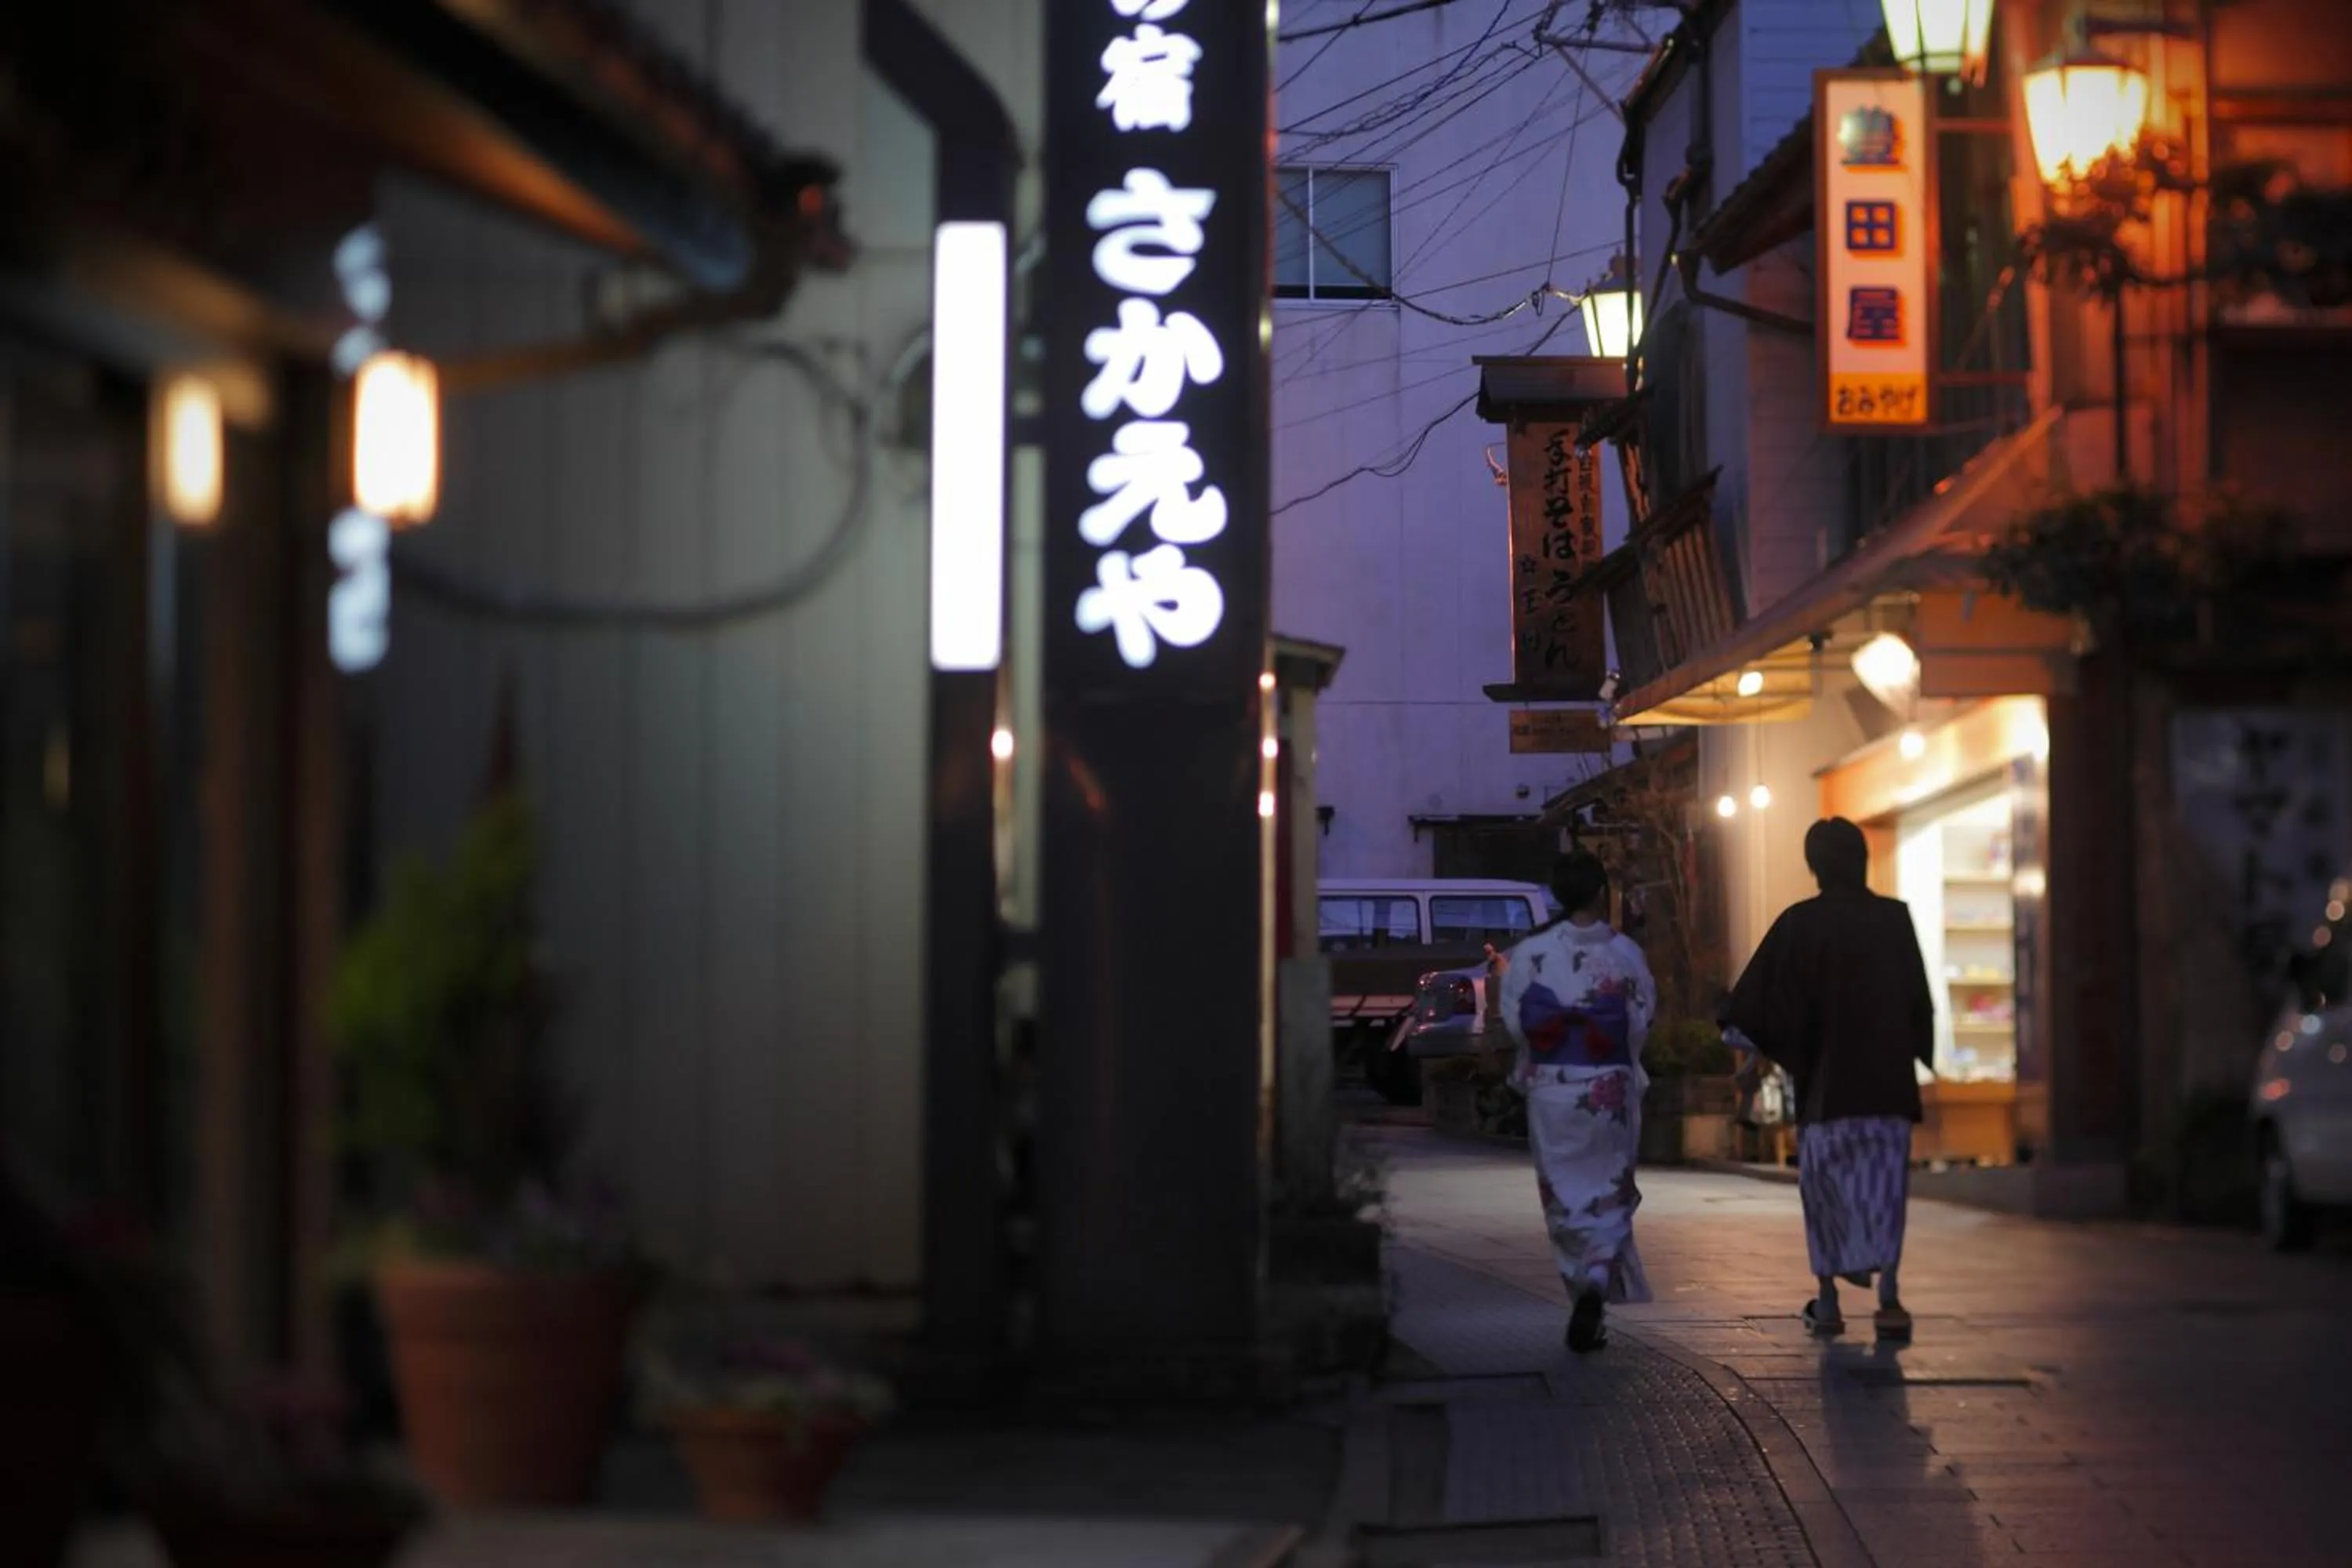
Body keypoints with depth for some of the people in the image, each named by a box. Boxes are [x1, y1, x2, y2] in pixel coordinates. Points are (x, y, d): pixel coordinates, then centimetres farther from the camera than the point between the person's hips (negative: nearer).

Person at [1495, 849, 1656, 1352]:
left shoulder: (1530, 954, -6)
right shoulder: (1624, 953, -8)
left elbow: (1513, 1020, -6)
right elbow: (1642, 1022, -6)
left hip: (1551, 1089, 1)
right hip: (1610, 1088, -1)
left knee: (1565, 1197, 12)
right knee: (1610, 1194, 8)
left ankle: (1586, 1300, 14)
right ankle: (1598, 1285, -14)